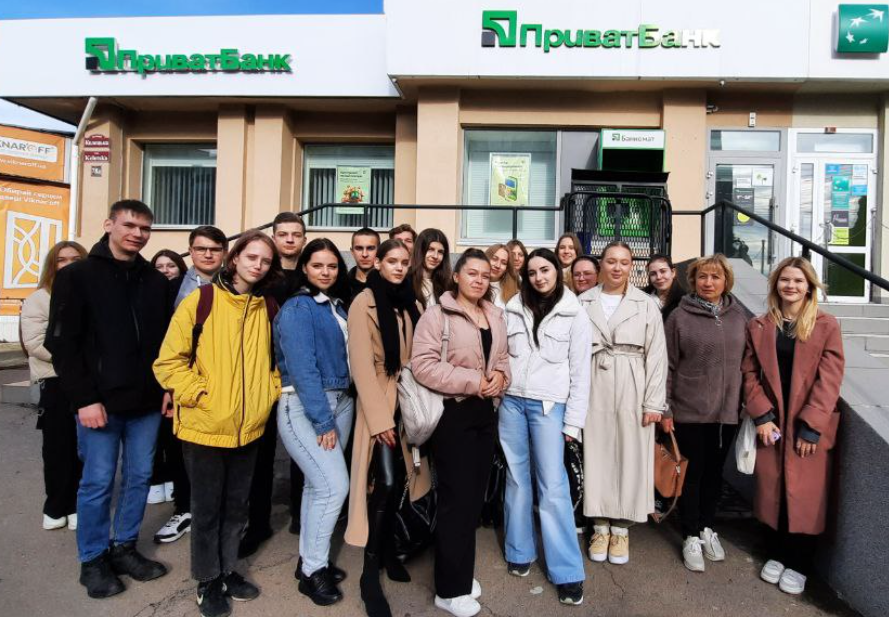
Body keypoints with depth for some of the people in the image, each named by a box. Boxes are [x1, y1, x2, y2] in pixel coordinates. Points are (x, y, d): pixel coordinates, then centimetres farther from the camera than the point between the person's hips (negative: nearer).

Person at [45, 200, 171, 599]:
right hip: (100, 403, -4)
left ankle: (124, 548, 29)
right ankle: (93, 560, 23)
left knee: (140, 477, 11)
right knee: (98, 482, 6)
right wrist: (84, 399, -14)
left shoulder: (157, 281, 9)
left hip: (146, 402, 4)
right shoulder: (77, 276, -4)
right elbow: (62, 343, -8)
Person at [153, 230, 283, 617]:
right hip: (204, 426, -4)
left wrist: (270, 392, 2)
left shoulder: (268, 308, 4)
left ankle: (228, 570, 37)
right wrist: (200, 395, -15)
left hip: (248, 427, 4)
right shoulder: (201, 301, -9)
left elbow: (274, 359, 16)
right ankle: (207, 581, 30)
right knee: (207, 508, 11)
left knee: (236, 505, 17)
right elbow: (169, 361, -9)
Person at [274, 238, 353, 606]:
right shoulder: (297, 308, -11)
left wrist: (333, 415, 6)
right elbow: (303, 368, -18)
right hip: (303, 406, -7)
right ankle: (313, 570, 8)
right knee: (334, 485, -10)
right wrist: (322, 420, -19)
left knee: (319, 483, 12)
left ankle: (310, 559, 27)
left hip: (340, 402, 7)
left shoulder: (338, 306, 11)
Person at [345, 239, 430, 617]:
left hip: (408, 401, 6)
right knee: (386, 482, -13)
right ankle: (370, 573, 1)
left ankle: (387, 549, 31)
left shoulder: (410, 303, 10)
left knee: (399, 479, 12)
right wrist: (380, 418, -18)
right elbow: (362, 365, -15)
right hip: (379, 402, -6)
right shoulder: (364, 303, -9)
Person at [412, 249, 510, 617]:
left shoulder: (495, 316, 10)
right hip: (452, 413, -7)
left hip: (484, 412, 7)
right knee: (457, 498, -1)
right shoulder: (437, 315, -10)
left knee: (475, 496, 14)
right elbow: (423, 365, -19)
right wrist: (472, 381, -21)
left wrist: (500, 375, -6)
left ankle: (460, 574, 33)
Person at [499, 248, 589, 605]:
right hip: (511, 402, 3)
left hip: (548, 406, -3)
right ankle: (520, 551, 27)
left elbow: (580, 372, 0)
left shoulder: (575, 316, 0)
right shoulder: (513, 309, 7)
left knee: (553, 486, -5)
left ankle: (567, 572, 6)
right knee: (517, 478, 11)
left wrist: (573, 421, -4)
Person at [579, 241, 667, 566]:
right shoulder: (583, 302, 4)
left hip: (632, 391, 0)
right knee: (596, 456, 7)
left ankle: (621, 529, 21)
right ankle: (600, 527, 22)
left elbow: (656, 355, 0)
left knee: (629, 457, 6)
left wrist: (654, 402, -5)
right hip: (594, 390, 1)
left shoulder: (646, 304, 3)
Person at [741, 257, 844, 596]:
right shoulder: (758, 326, 5)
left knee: (804, 495, 5)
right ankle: (777, 554, 27)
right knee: (773, 492, 10)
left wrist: (811, 425, -13)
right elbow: (750, 373, 2)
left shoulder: (826, 325, -3)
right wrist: (762, 415, -9)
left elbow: (829, 378, -8)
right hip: (771, 423, 2)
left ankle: (798, 564, 22)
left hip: (810, 427, -2)